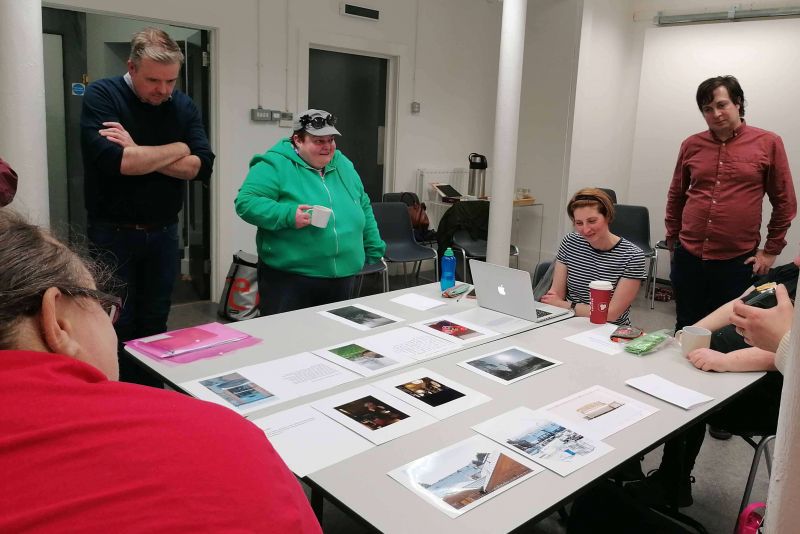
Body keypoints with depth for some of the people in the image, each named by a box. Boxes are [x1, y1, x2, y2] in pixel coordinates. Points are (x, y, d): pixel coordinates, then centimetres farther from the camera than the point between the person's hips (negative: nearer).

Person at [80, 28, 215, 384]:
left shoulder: (183, 106, 4)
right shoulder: (101, 95, -8)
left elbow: (202, 166, -9)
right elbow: (111, 160, -24)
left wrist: (137, 151, -18)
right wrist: (178, 148, -12)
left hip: (163, 233, 4)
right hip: (113, 233, -3)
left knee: (155, 325, 12)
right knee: (117, 327, 5)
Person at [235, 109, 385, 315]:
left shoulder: (344, 166, 13)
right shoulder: (275, 164, -7)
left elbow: (364, 209, 20)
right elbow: (246, 202, -15)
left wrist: (374, 251, 18)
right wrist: (287, 215, -26)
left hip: (342, 279, 6)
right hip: (288, 278, -6)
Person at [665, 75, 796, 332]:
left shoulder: (768, 143, -2)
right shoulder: (691, 145, 6)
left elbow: (785, 202, 2)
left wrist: (771, 251, 2)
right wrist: (672, 240, 15)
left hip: (737, 261, -2)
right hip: (688, 257, 2)